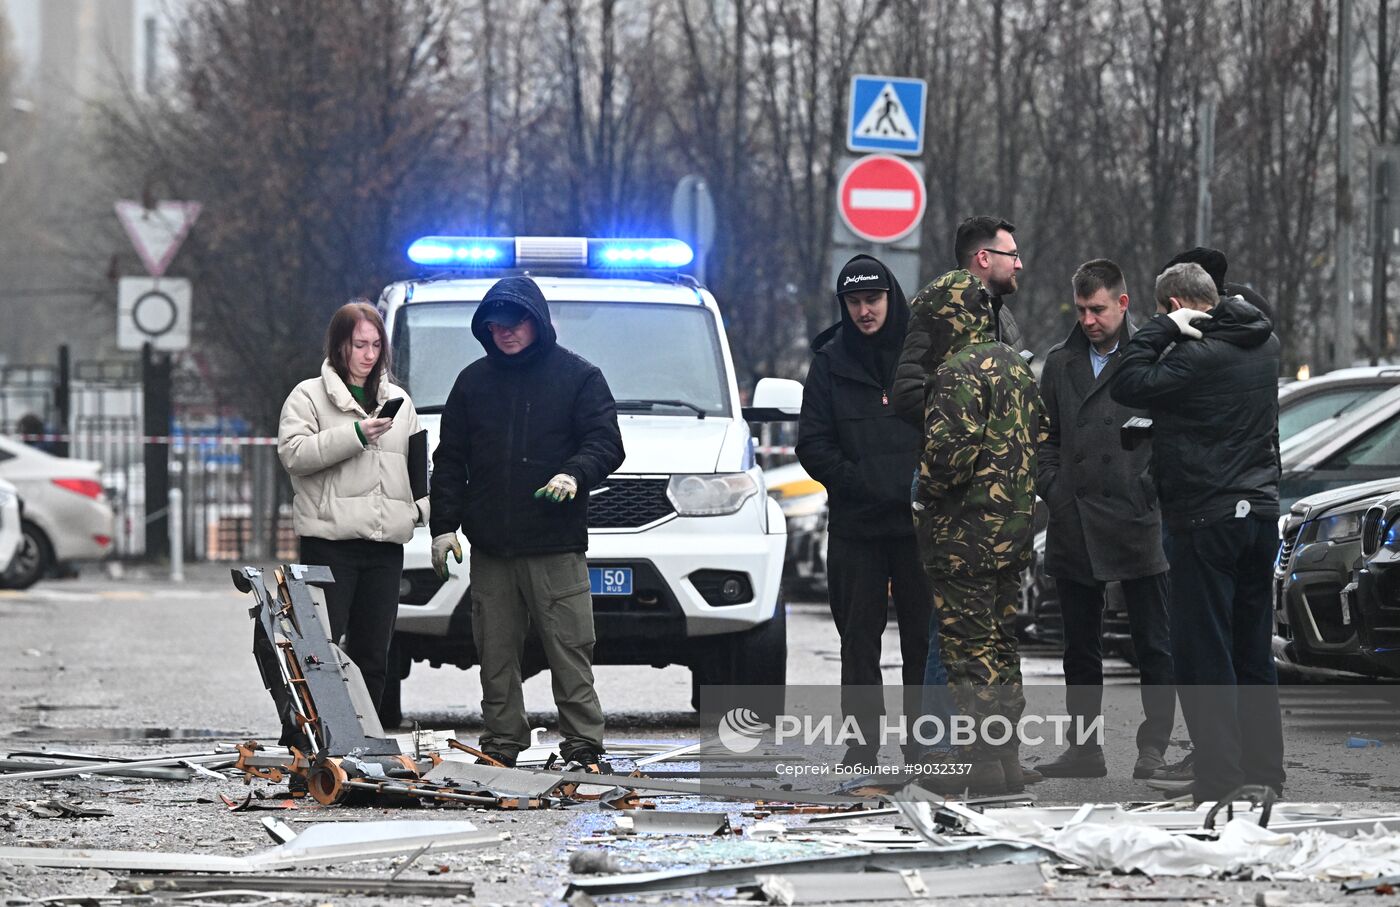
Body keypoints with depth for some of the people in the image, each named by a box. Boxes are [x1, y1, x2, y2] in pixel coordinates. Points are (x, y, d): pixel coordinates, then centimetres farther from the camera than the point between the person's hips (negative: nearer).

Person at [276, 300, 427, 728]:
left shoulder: (398, 401, 20)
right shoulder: (309, 396, 3)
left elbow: (416, 462, 25)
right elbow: (293, 454, -11)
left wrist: (421, 505, 7)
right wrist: (354, 435, -18)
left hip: (385, 542, 5)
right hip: (331, 537, -5)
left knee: (373, 653, 6)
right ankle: (298, 739, -8)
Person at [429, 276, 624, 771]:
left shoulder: (579, 377, 5)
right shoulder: (473, 381, 14)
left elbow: (606, 442, -1)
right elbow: (450, 459, 15)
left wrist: (575, 473, -22)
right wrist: (444, 524, 6)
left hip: (556, 548, -4)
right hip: (490, 548, 4)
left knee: (570, 650, -7)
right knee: (496, 654, 4)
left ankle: (583, 746, -6)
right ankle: (501, 745, 10)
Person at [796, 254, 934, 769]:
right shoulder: (831, 361, 7)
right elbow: (814, 446, 3)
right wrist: (862, 485, -10)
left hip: (919, 520, -1)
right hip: (855, 524, 1)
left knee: (923, 635, -1)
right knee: (859, 638, 3)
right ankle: (864, 742, 6)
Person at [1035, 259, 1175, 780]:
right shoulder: (1060, 365, 12)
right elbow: (1044, 437, 18)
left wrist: (1152, 487, -10)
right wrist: (1050, 485, 4)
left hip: (1137, 522, -5)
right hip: (1073, 526, 5)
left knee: (1152, 645, 0)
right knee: (1081, 648, 10)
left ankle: (1153, 749, 5)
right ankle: (1084, 750, 17)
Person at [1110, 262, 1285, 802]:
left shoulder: (1199, 356, -19)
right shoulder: (1264, 346, 8)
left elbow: (1128, 387, -16)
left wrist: (1163, 328, -11)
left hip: (1207, 519, -8)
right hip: (1260, 511, 8)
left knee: (1203, 654, -3)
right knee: (1253, 651, 15)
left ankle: (1219, 776, -5)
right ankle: (1264, 771, 19)